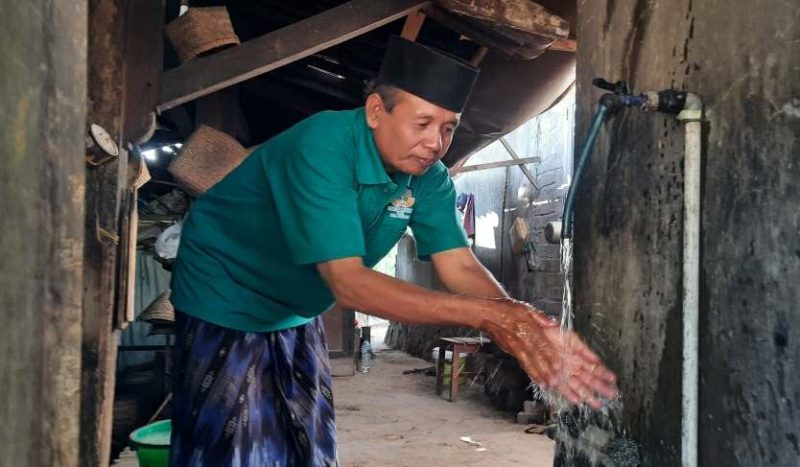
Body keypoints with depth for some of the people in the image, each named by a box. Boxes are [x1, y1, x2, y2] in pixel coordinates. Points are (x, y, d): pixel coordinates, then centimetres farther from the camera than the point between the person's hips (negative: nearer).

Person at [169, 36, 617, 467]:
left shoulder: (429, 178, -11)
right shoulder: (322, 147, -32)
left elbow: (461, 268, -15)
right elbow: (348, 284, -38)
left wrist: (526, 328, -35)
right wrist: (486, 315, -44)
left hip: (297, 314, 7)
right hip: (226, 301, -7)